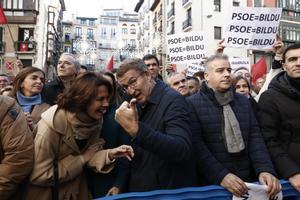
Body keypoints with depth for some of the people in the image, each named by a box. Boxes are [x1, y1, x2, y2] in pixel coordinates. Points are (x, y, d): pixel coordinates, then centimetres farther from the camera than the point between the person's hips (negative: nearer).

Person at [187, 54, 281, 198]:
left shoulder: (243, 101, 9)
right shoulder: (192, 104, -8)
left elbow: (255, 137, 3)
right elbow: (196, 144, -15)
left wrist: (265, 169, -12)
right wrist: (220, 175, -23)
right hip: (211, 183, -4)